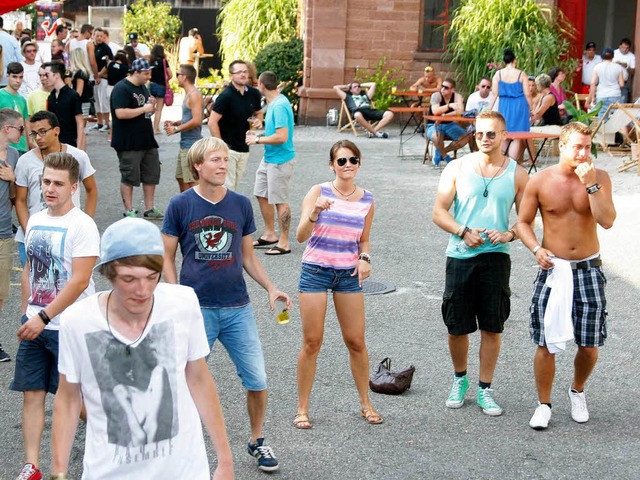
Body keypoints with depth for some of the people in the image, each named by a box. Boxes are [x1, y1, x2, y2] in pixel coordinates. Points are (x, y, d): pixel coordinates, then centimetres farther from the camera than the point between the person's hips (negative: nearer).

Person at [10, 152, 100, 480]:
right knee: (31, 393, 5)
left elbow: (79, 282, -20)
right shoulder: (35, 220, 7)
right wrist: (26, 312, 12)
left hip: (68, 327, -6)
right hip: (35, 325, 6)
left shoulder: (82, 226, -15)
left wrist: (43, 317, -21)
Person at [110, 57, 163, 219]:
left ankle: (149, 209, 20)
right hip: (129, 143, -9)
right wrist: (144, 109, -19)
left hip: (147, 140, 9)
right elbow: (120, 113, -26)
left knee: (151, 175, 11)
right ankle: (129, 211, 8)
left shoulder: (143, 87, 16)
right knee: (129, 177, 0)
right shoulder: (122, 89, -14)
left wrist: (152, 106, 3)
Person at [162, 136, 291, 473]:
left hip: (238, 308, 3)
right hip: (196, 309, -2)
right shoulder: (181, 205, -3)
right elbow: (167, 258, 1)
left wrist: (270, 288, 1)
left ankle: (257, 441, 26)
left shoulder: (241, 205, 4)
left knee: (257, 380, 4)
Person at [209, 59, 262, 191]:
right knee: (227, 187, -8)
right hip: (228, 149, -6)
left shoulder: (253, 94, 5)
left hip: (244, 149, 7)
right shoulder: (226, 96, -14)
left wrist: (258, 120, -2)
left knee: (235, 187, 14)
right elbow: (212, 122, -15)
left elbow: (258, 113, 23)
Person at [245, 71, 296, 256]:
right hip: (268, 158, 10)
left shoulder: (280, 106, -22)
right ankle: (270, 234, 29)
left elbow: (282, 136, -27)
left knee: (280, 201, -2)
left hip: (280, 160, -10)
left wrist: (258, 140, -17)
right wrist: (258, 134, 10)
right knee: (262, 195, 17)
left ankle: (284, 243, 8)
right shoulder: (272, 103, 9)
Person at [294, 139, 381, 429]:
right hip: (316, 271, -3)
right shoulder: (318, 192, -6)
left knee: (356, 342, 6)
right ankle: (302, 409, 12)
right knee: (312, 342, 0)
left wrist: (364, 258, -3)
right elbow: (301, 236, -13)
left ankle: (366, 404, 23)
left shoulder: (366, 199, 5)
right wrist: (314, 214, -31)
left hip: (349, 274, 3)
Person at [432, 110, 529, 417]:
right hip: (460, 256, 0)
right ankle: (460, 379, 29)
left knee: (492, 327, 2)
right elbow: (439, 212, 2)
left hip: (495, 257, 0)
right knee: (456, 326, 6)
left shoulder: (517, 174, 5)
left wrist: (509, 234, -13)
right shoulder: (457, 168, 3)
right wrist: (464, 232, -14)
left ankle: (484, 389, 15)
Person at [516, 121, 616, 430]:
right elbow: (523, 222, 3)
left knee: (589, 345, 4)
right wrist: (537, 249, -14)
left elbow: (607, 221, -16)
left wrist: (590, 184, -22)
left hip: (588, 269, 1)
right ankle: (544, 404, 16)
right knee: (546, 344, -1)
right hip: (553, 269, 0)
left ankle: (577, 392, 33)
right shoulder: (540, 181, -4)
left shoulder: (599, 178, -4)